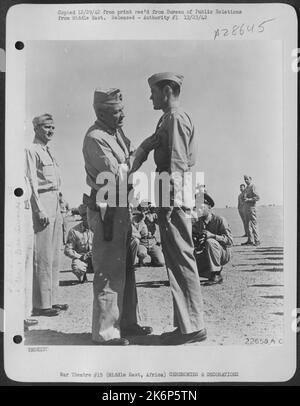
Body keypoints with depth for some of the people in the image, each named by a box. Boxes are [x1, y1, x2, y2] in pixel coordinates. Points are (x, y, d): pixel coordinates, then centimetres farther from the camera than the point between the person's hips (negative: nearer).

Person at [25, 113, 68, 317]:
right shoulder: (32, 151, -5)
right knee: (43, 256, -8)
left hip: (55, 204, 9)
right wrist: (40, 210, -18)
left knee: (55, 255, 10)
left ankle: (52, 300, 17)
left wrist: (59, 209, 18)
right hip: (42, 203, -9)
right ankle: (41, 304, -2)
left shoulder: (49, 152, 21)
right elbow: (32, 182, -12)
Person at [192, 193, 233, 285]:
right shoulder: (198, 223, 3)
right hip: (205, 254, 6)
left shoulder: (220, 220, -13)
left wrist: (212, 235, -36)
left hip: (223, 254, -6)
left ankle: (217, 275, -24)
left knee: (210, 242, -35)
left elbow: (229, 240, -21)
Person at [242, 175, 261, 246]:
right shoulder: (247, 188, 18)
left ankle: (257, 241, -6)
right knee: (248, 225, 10)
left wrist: (248, 199, -20)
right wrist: (244, 199, 5)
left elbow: (257, 197, -17)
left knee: (253, 224, -8)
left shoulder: (252, 187, -9)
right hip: (246, 207, 9)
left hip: (251, 207, -9)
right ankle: (250, 240, 15)